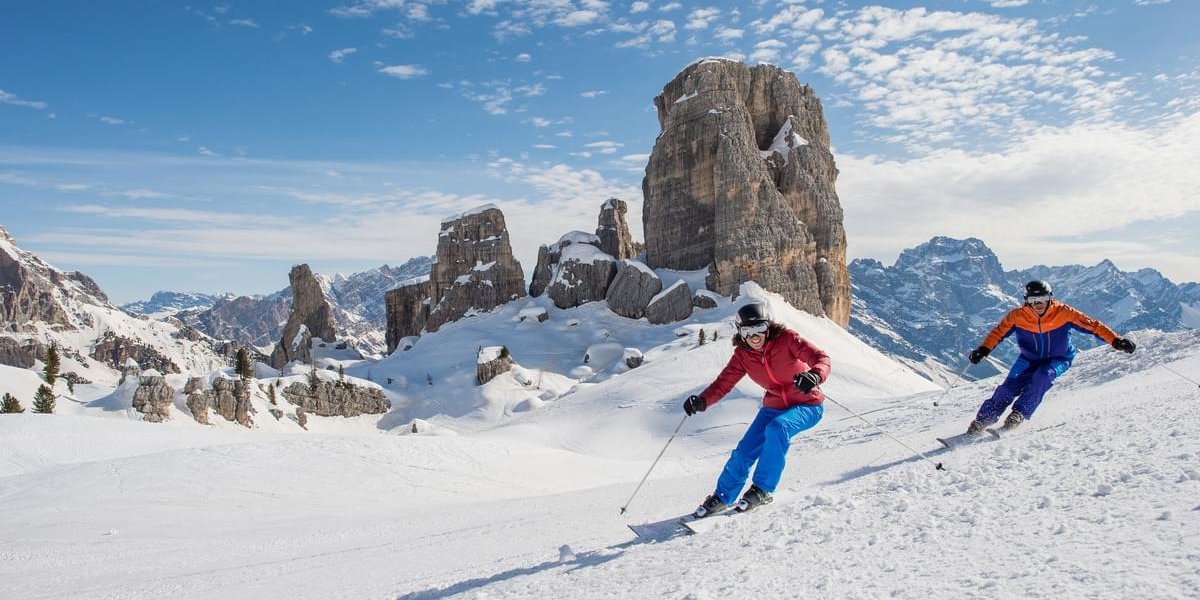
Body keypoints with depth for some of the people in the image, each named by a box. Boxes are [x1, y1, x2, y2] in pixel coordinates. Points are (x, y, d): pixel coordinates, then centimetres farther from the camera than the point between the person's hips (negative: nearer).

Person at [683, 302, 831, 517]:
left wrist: (815, 375, -50)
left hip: (807, 405, -4)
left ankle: (763, 489, -17)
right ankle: (722, 497, 17)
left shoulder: (786, 339, -21)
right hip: (774, 406, 4)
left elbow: (821, 358, -27)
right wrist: (702, 401, -32)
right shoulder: (742, 355, -8)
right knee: (744, 452, -6)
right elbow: (724, 382, -13)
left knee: (776, 428, -34)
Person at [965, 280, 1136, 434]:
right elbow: (998, 333, -8)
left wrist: (1116, 341, -22)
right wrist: (983, 350, -22)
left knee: (1042, 376, -33)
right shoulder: (1017, 315, -18)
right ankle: (982, 420, -9)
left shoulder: (1063, 312, -21)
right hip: (1029, 359, 1)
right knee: (1009, 387, -15)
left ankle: (1019, 414, -26)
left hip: (1058, 360, -1)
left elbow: (1092, 325, -16)